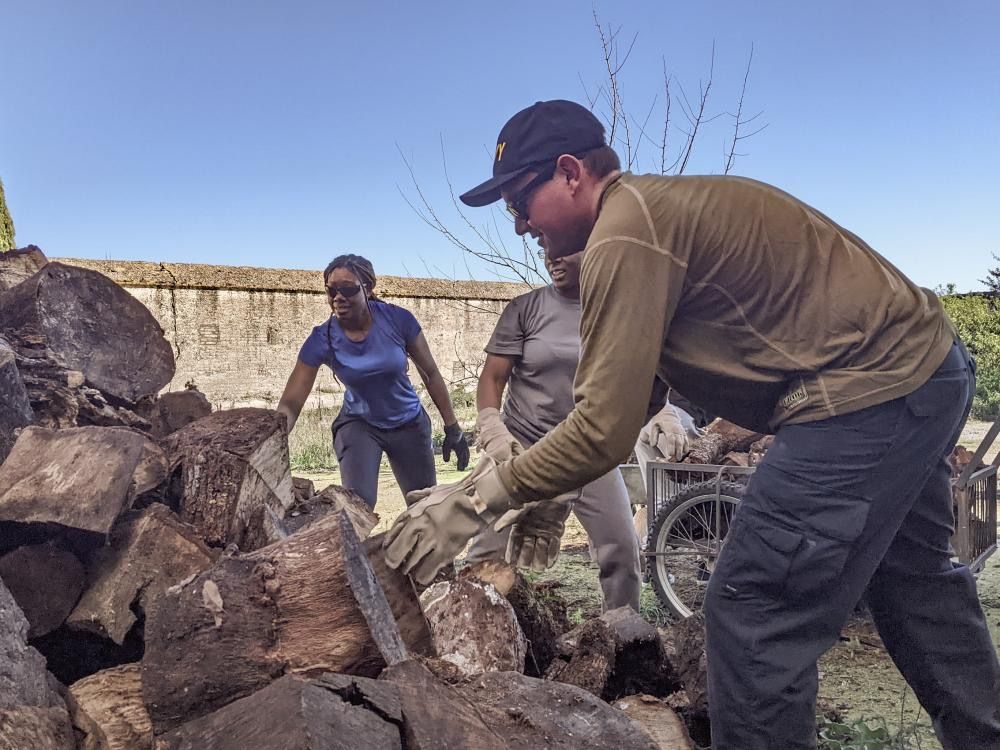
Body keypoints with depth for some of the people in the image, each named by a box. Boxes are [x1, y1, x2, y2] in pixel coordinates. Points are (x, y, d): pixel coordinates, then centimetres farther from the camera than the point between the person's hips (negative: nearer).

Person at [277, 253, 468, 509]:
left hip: (410, 424, 1)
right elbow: (290, 404, -22)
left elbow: (430, 374, -8)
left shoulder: (398, 320, -20)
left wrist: (453, 429, -4)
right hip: (359, 425, -1)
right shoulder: (322, 340, -20)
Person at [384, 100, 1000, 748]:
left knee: (756, 613, -5)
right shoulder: (661, 207, 12)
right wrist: (549, 493, 11)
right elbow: (631, 391, 15)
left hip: (866, 393, -11)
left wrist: (478, 498, -13)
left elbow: (605, 431, -23)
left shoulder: (626, 234, -19)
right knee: (913, 584, 27)